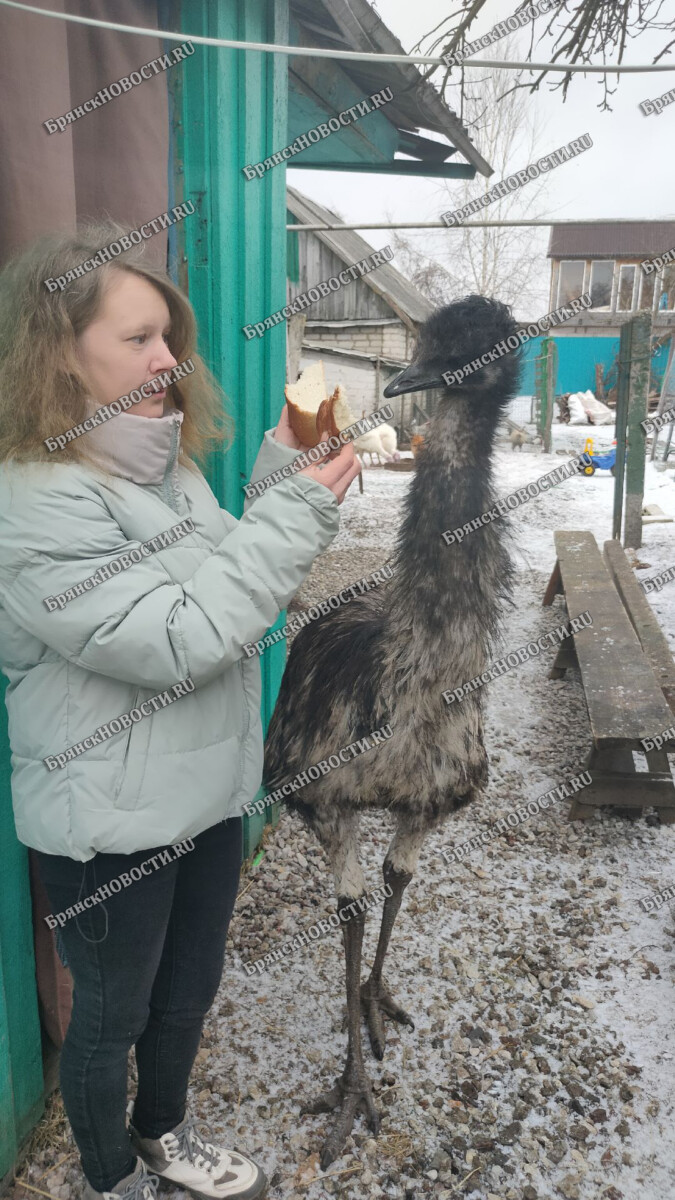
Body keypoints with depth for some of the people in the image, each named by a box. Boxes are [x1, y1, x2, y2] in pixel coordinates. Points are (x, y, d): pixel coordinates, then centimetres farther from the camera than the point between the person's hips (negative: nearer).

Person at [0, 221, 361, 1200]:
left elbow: (239, 590, 9)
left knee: (189, 990, 27)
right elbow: (180, 640, -28)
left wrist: (284, 475, -2)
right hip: (110, 822, -7)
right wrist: (294, 514, -24)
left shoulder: (169, 464, 3)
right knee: (111, 1016, 18)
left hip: (210, 787, 8)